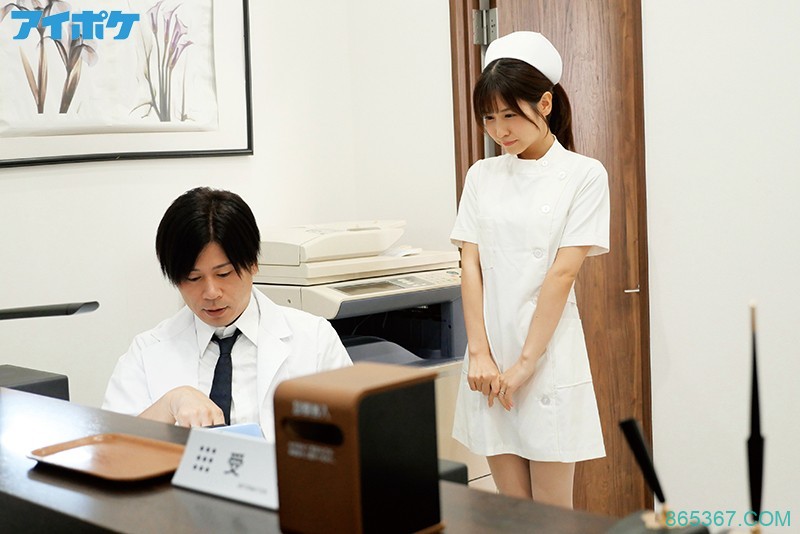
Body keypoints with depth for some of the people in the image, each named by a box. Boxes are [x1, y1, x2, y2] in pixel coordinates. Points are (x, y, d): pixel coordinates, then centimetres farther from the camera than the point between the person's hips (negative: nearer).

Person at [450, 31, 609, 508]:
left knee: (551, 514, 4)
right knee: (512, 509, 12)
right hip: (491, 358, 4)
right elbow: (470, 266, 3)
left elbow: (563, 273, -10)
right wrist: (480, 353, -8)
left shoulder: (584, 175, -4)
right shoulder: (482, 176, 9)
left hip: (549, 357, -4)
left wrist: (525, 363, -14)